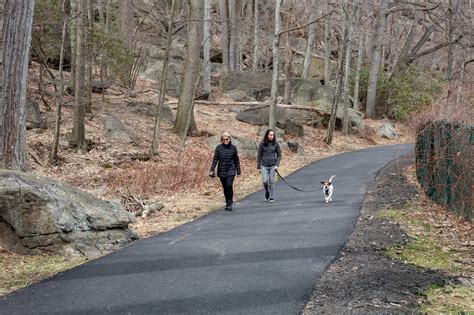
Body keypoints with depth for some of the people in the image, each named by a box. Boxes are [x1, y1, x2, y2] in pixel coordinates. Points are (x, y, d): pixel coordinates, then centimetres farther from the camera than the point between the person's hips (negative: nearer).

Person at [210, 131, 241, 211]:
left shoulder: (233, 148, -1)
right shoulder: (219, 148, -1)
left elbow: (236, 160, 6)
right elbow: (215, 159, -1)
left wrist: (238, 171, 6)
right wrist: (212, 170, -9)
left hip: (231, 170, -2)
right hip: (222, 171, 2)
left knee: (229, 185, -18)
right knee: (225, 187, 9)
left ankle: (230, 204, -10)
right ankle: (228, 203, 24)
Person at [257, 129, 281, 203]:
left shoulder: (275, 144, 0)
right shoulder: (262, 144, -1)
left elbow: (279, 155, 6)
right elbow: (259, 156, 4)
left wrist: (277, 165, -6)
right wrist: (258, 167, 5)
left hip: (273, 166, 0)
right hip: (264, 166, 0)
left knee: (272, 181, 0)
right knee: (265, 181, -10)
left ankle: (271, 198, 9)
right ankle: (267, 192, 20)